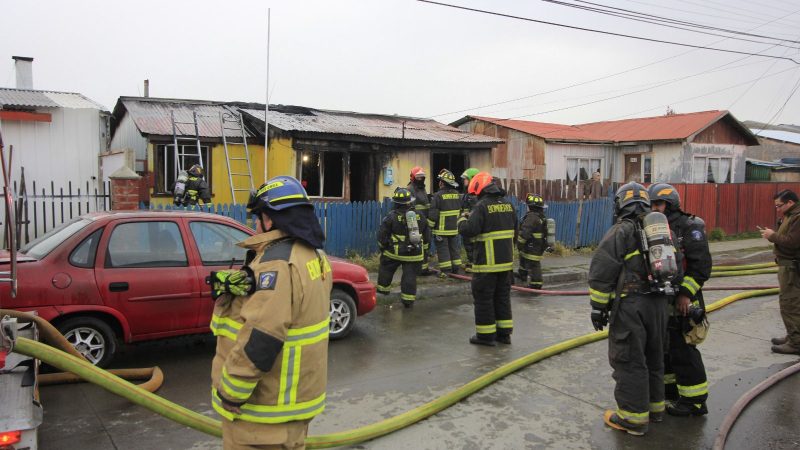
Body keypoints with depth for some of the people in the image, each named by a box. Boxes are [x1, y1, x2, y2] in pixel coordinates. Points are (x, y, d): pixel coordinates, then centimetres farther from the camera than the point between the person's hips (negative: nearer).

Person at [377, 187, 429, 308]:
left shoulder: (391, 217, -9)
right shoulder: (419, 216, 4)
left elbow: (382, 235, -5)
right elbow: (426, 235, 13)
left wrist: (382, 246, 13)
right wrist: (422, 248, 24)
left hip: (395, 252, -2)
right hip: (415, 254, 2)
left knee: (385, 268, 21)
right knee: (410, 276, 6)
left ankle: (383, 288, 34)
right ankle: (408, 299, 7)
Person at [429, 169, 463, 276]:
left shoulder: (438, 195, -17)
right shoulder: (457, 195, 5)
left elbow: (433, 214, -16)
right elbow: (460, 211, 16)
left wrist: (430, 226, -6)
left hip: (441, 229, -6)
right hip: (454, 228, 6)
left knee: (443, 249, 0)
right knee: (454, 247, 15)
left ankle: (445, 270, 2)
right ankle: (456, 268, 22)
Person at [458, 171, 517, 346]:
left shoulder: (482, 206, -15)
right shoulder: (508, 204, 8)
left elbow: (469, 231, -21)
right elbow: (514, 230, 18)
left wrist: (462, 219, -3)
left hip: (487, 262, -7)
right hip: (506, 260, 7)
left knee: (483, 298, 4)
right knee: (503, 296, 16)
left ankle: (486, 335, 10)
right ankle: (504, 333, 23)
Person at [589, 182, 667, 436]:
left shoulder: (620, 232, -10)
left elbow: (601, 273, -13)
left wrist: (598, 307, -6)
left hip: (630, 306, -7)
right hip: (658, 303, 7)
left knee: (629, 361, 1)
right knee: (653, 357, 20)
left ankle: (634, 417, 7)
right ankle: (655, 407, 33)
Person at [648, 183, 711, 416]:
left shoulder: (690, 227, -11)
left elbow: (702, 265, -16)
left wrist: (686, 293, -20)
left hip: (682, 301, -8)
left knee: (683, 350, -3)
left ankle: (694, 400, 10)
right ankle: (669, 390, 33)